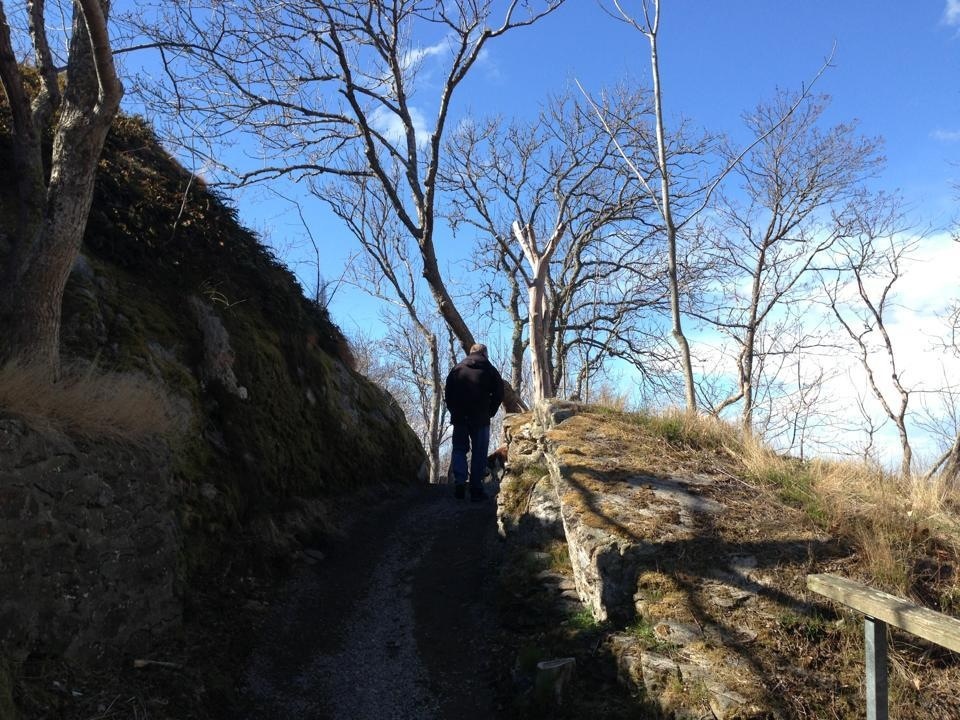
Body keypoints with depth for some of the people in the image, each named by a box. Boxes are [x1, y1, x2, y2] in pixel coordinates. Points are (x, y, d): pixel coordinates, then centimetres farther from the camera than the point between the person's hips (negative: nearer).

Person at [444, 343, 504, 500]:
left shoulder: (457, 369, 9)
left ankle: (459, 483, -5)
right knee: (479, 452, 4)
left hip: (459, 417, 2)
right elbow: (499, 393, -2)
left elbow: (447, 393, 7)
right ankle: (476, 489, 3)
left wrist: (454, 410, 12)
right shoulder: (489, 370, 4)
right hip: (481, 418, -2)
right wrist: (490, 412, 6)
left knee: (459, 449, 10)